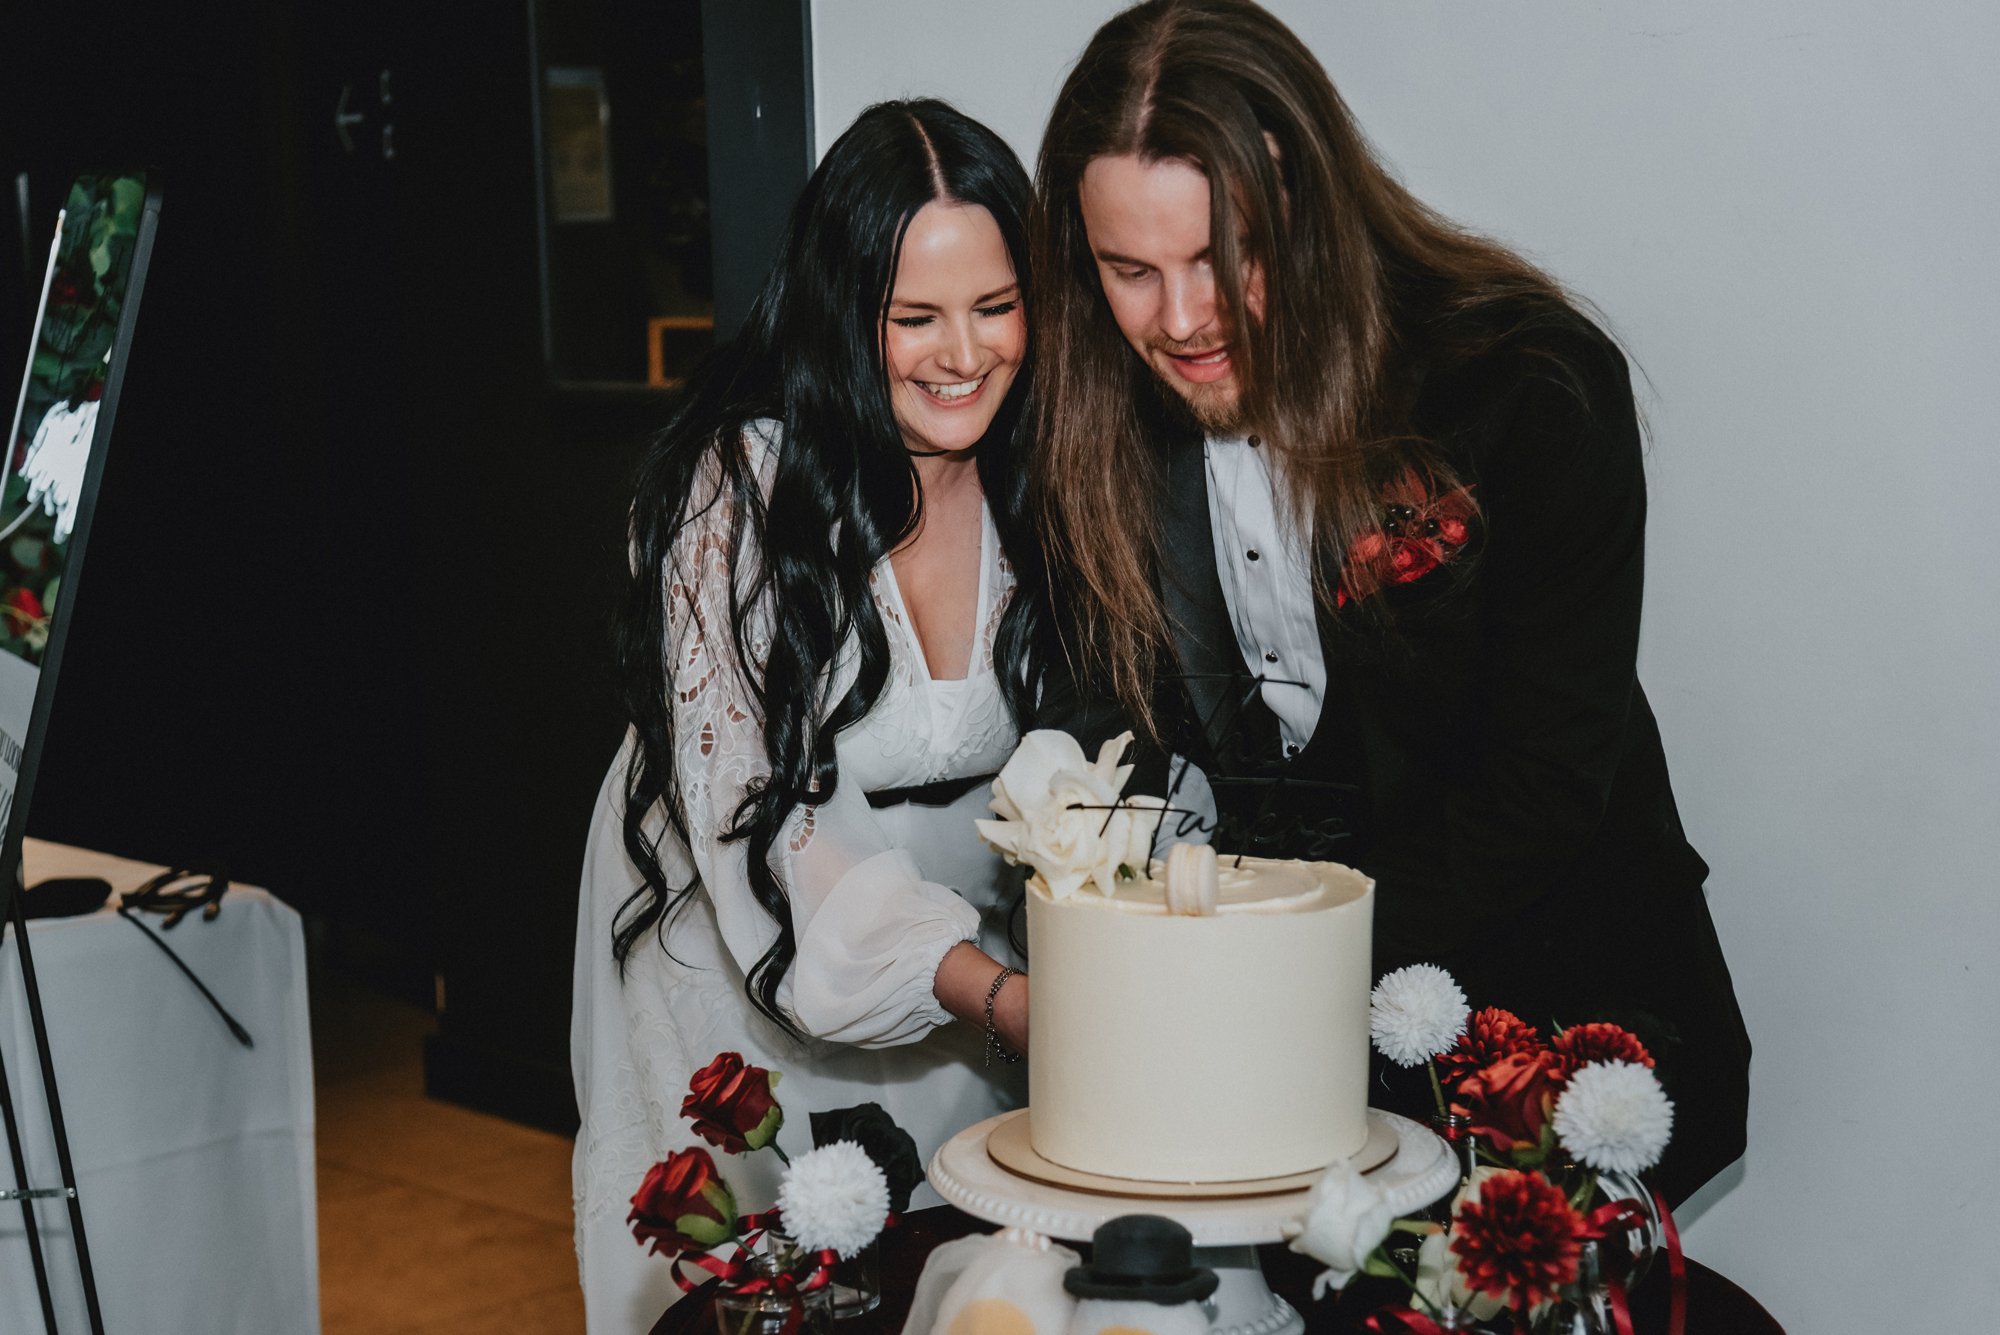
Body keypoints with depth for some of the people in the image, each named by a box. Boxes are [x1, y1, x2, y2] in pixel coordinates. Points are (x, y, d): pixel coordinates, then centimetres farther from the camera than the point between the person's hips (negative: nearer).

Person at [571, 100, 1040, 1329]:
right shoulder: (740, 489, -21)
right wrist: (993, 993, -33)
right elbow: (752, 821, -23)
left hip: (966, 995, 4)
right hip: (739, 972, -3)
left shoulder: (1033, 482, -8)